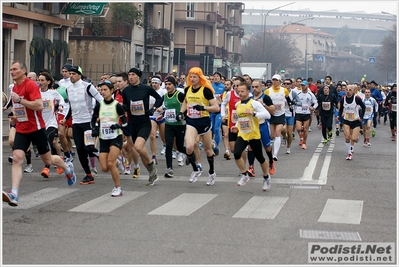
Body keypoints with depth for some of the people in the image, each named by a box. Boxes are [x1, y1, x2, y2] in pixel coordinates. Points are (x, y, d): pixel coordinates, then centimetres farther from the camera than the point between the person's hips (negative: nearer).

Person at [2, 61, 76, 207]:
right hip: (21, 129, 6)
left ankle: (67, 168, 42)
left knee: (48, 160, 10)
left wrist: (19, 99, -25)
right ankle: (13, 194, -22)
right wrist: (16, 117, 10)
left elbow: (39, 105, -25)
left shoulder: (31, 85, -14)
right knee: (16, 158, -13)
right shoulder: (15, 87, 11)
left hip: (36, 128, -6)